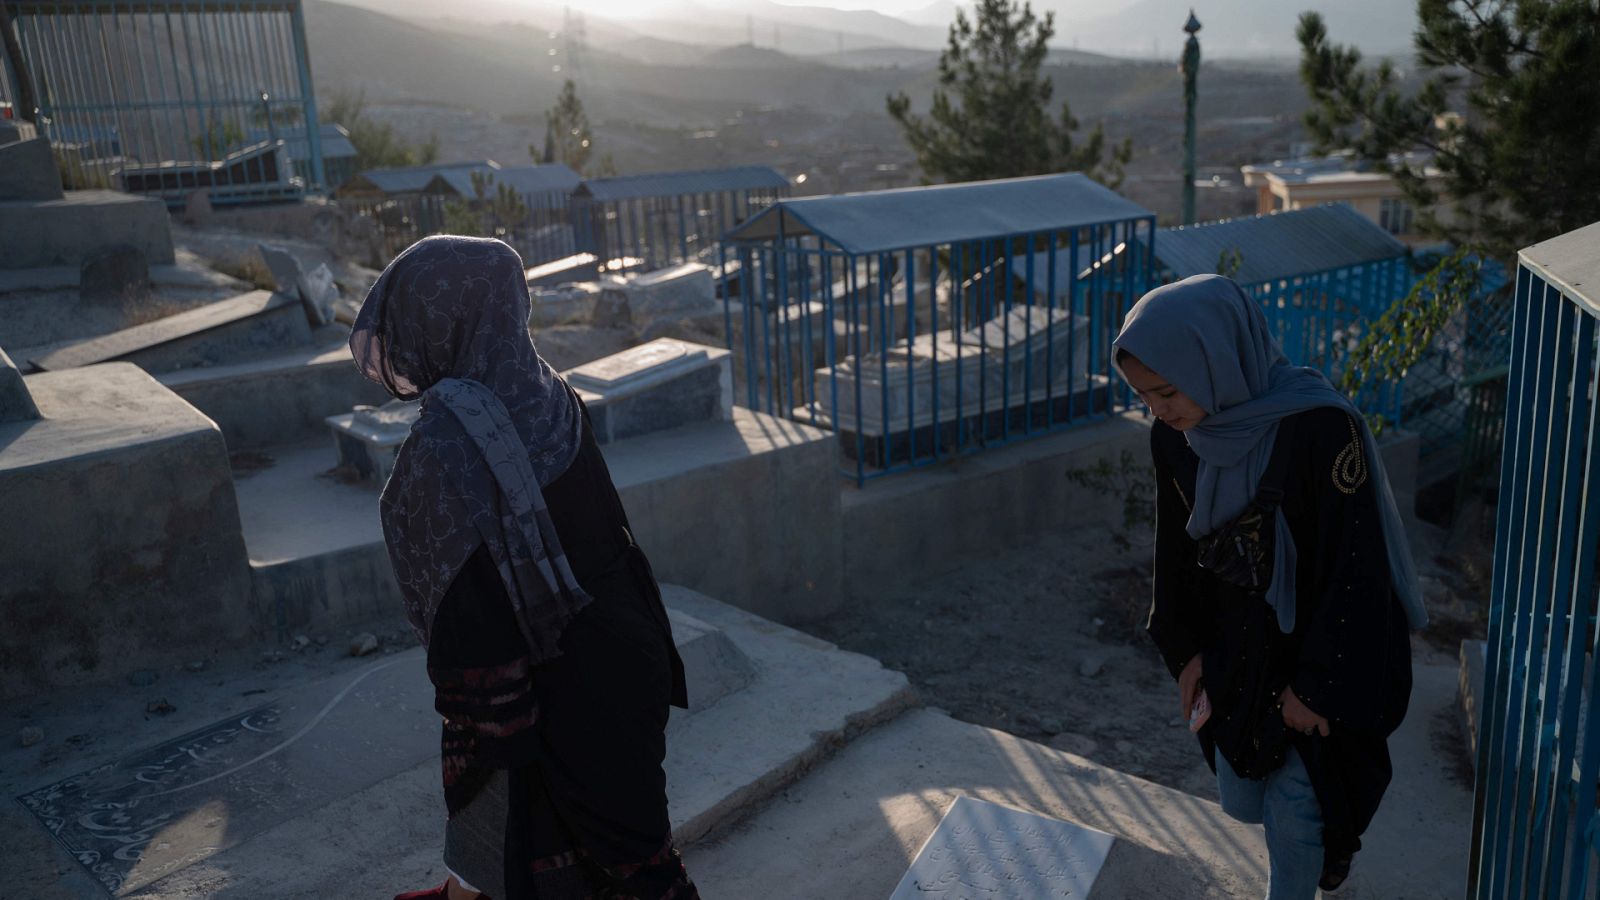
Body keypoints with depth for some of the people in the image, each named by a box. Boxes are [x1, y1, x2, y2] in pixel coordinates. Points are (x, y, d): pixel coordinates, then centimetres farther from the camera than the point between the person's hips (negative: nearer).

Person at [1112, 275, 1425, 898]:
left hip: (1322, 650, -6)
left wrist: (1316, 686, -16)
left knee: (1293, 813, 7)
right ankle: (1329, 827, 51)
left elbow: (1353, 566, -23)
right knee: (1241, 800, 18)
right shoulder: (1176, 437, -10)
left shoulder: (1322, 428, -29)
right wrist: (1185, 650, 7)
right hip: (1237, 646, 6)